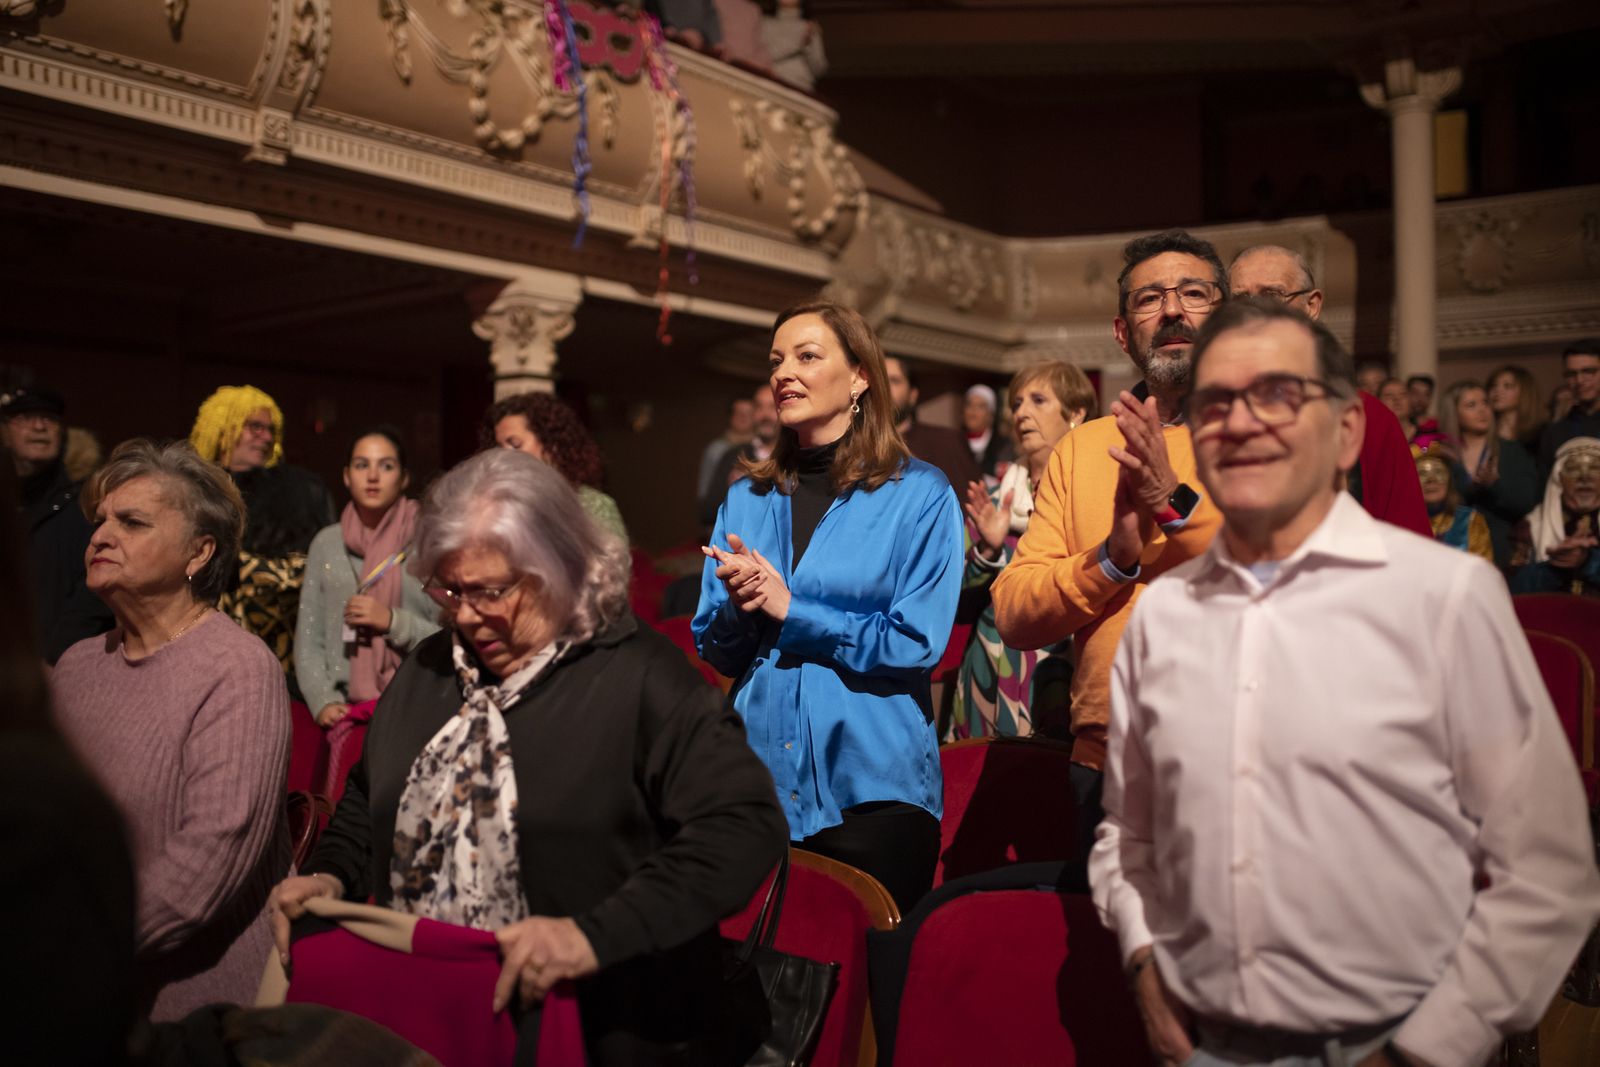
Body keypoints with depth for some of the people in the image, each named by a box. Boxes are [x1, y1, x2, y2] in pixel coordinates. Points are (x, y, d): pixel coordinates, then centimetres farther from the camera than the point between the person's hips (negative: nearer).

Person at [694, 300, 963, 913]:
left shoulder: (919, 495, -3)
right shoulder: (746, 499, 10)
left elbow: (916, 645, -11)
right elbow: (713, 650, 9)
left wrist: (790, 609, -11)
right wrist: (739, 609, -13)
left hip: (871, 788, -3)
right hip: (759, 775, 4)